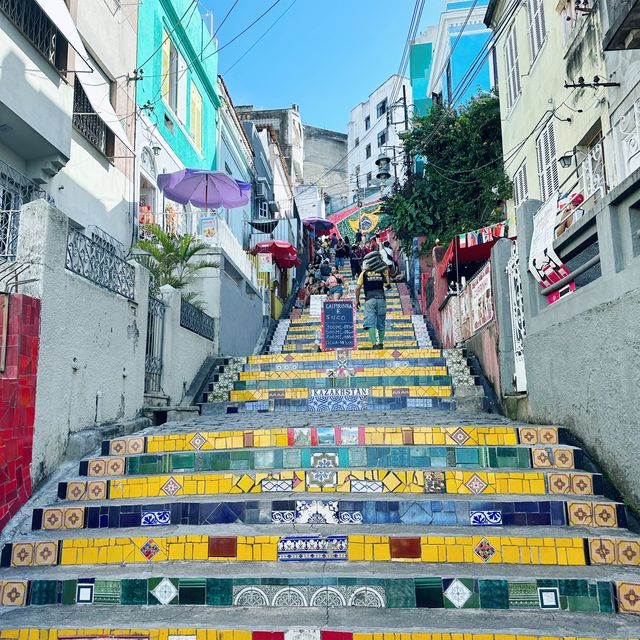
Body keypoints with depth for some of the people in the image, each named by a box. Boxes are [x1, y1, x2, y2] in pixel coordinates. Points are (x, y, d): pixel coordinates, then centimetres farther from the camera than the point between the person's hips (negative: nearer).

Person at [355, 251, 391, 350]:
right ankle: (381, 343, 16)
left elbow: (358, 287, -1)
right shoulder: (382, 272, 6)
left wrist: (357, 300, 9)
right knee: (381, 323, 12)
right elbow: (388, 286, 13)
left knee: (370, 323, -5)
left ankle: (374, 344, -17)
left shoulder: (364, 273, 2)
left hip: (370, 300, -2)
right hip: (381, 298, 2)